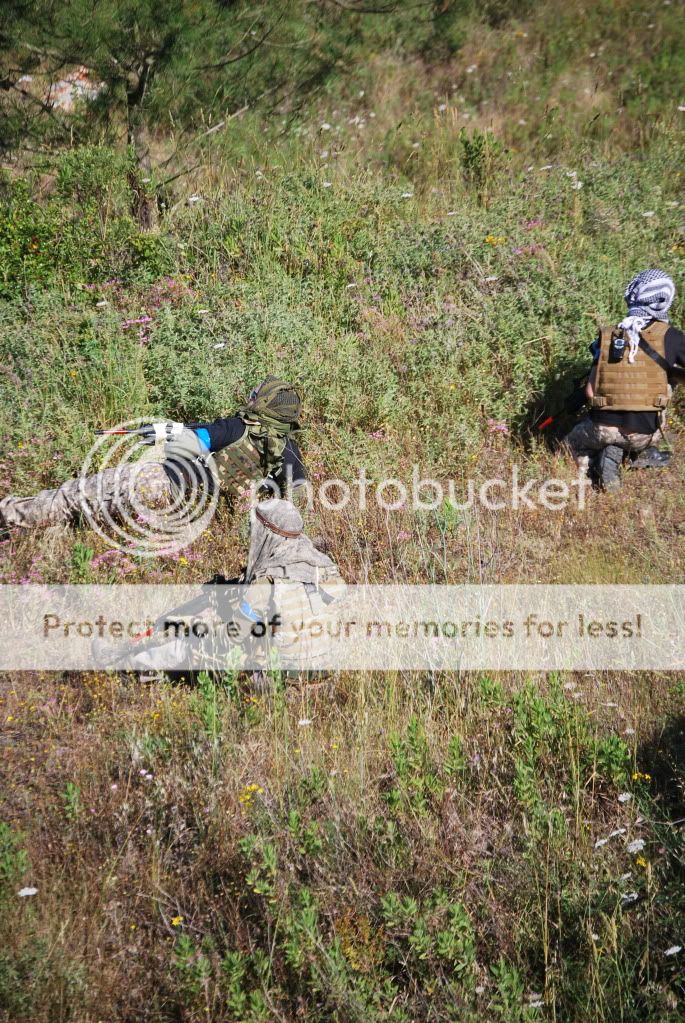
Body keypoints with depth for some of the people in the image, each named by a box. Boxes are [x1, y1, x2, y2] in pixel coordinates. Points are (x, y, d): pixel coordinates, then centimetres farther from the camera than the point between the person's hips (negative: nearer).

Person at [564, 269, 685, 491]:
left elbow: (590, 392, -1)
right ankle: (642, 455, 14)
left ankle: (607, 456, 1)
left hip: (603, 428, 0)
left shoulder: (607, 337, 0)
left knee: (573, 443, 31)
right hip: (645, 433, 0)